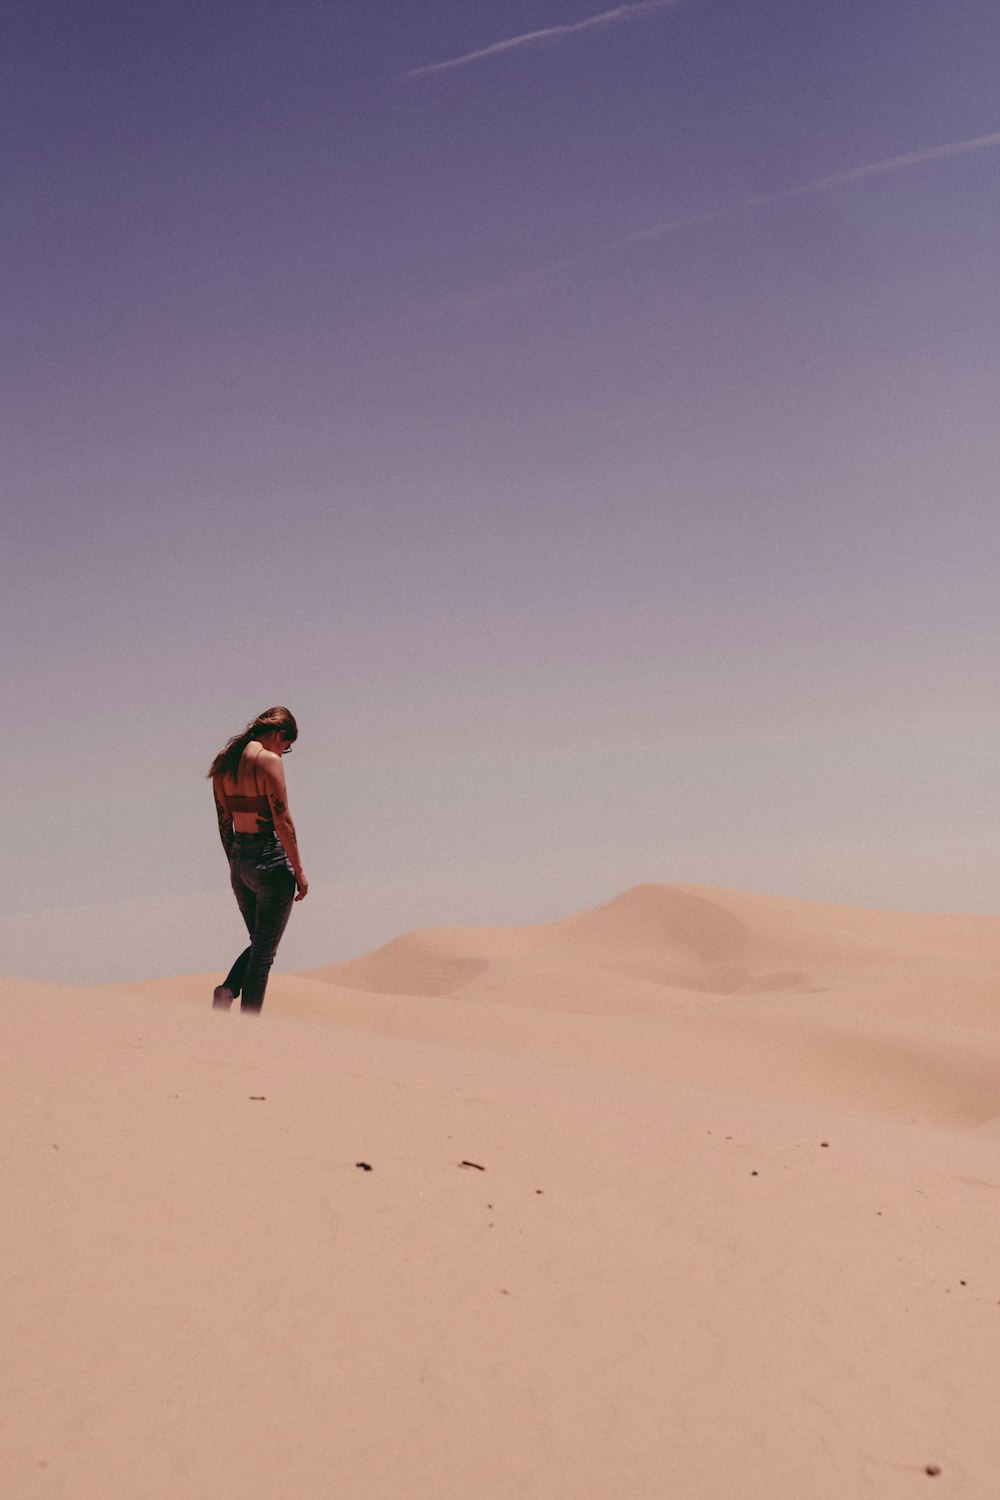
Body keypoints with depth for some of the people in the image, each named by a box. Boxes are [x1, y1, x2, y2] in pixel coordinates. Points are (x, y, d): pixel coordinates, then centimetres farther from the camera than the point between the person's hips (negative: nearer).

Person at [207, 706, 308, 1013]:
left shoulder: (224, 761, 7)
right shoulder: (268, 760, -15)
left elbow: (224, 822, 12)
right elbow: (282, 821, -16)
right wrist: (299, 872, -9)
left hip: (239, 861, 7)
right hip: (271, 861, -7)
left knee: (258, 943, 22)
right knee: (264, 952, 4)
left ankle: (228, 988, -2)